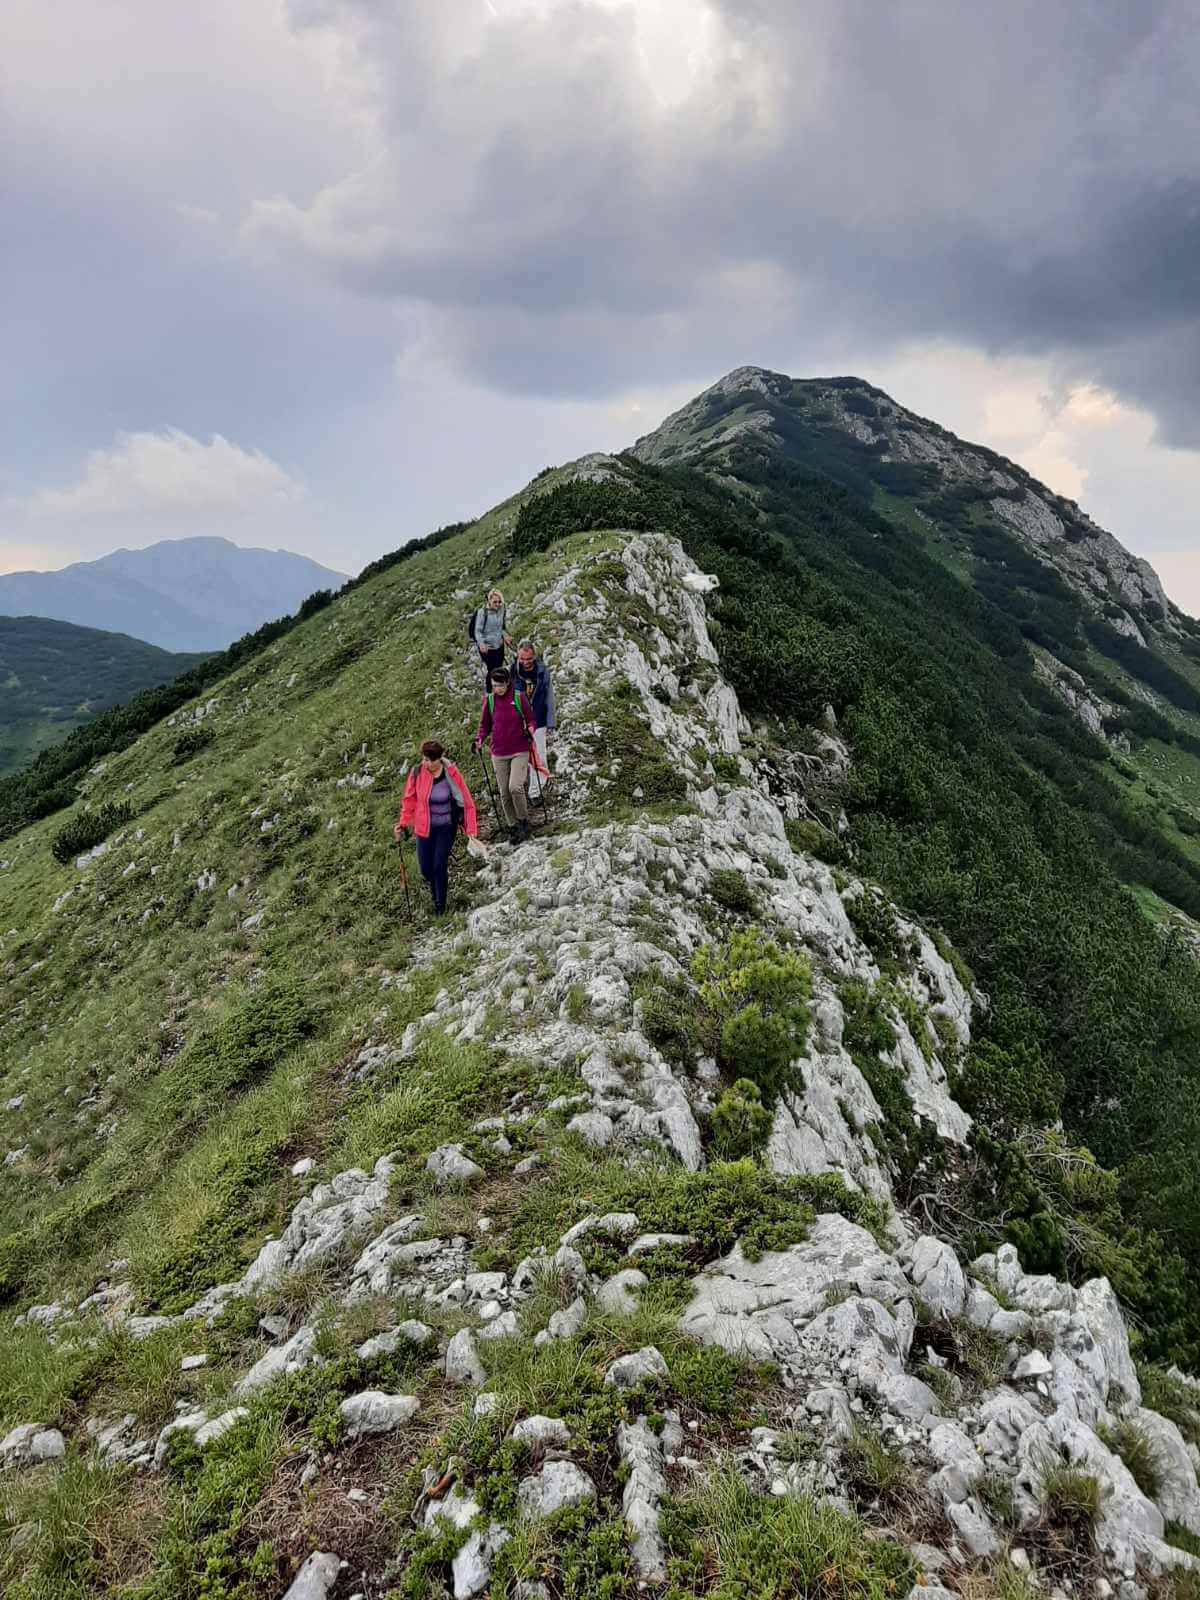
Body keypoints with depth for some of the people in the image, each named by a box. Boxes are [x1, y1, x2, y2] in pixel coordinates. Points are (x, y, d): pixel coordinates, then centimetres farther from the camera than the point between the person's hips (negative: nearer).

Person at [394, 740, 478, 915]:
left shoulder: (452, 774, -15)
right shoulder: (417, 773, -11)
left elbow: (467, 801, -10)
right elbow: (409, 800, 2)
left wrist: (471, 829, -13)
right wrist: (403, 823, -4)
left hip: (446, 827, -2)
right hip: (425, 828, 2)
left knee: (439, 866, -7)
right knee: (425, 869, 6)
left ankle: (440, 904, 12)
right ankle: (434, 886, 41)